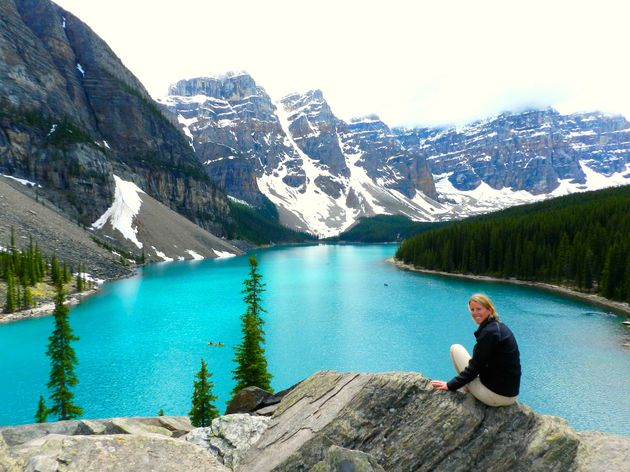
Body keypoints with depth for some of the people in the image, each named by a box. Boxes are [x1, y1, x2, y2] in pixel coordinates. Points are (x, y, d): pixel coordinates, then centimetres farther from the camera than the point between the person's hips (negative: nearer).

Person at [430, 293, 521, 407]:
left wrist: (450, 385, -9)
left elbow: (475, 367, -17)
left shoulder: (489, 331, -20)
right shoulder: (499, 326, 8)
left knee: (455, 348, 3)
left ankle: (469, 389, 11)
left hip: (495, 395, -9)